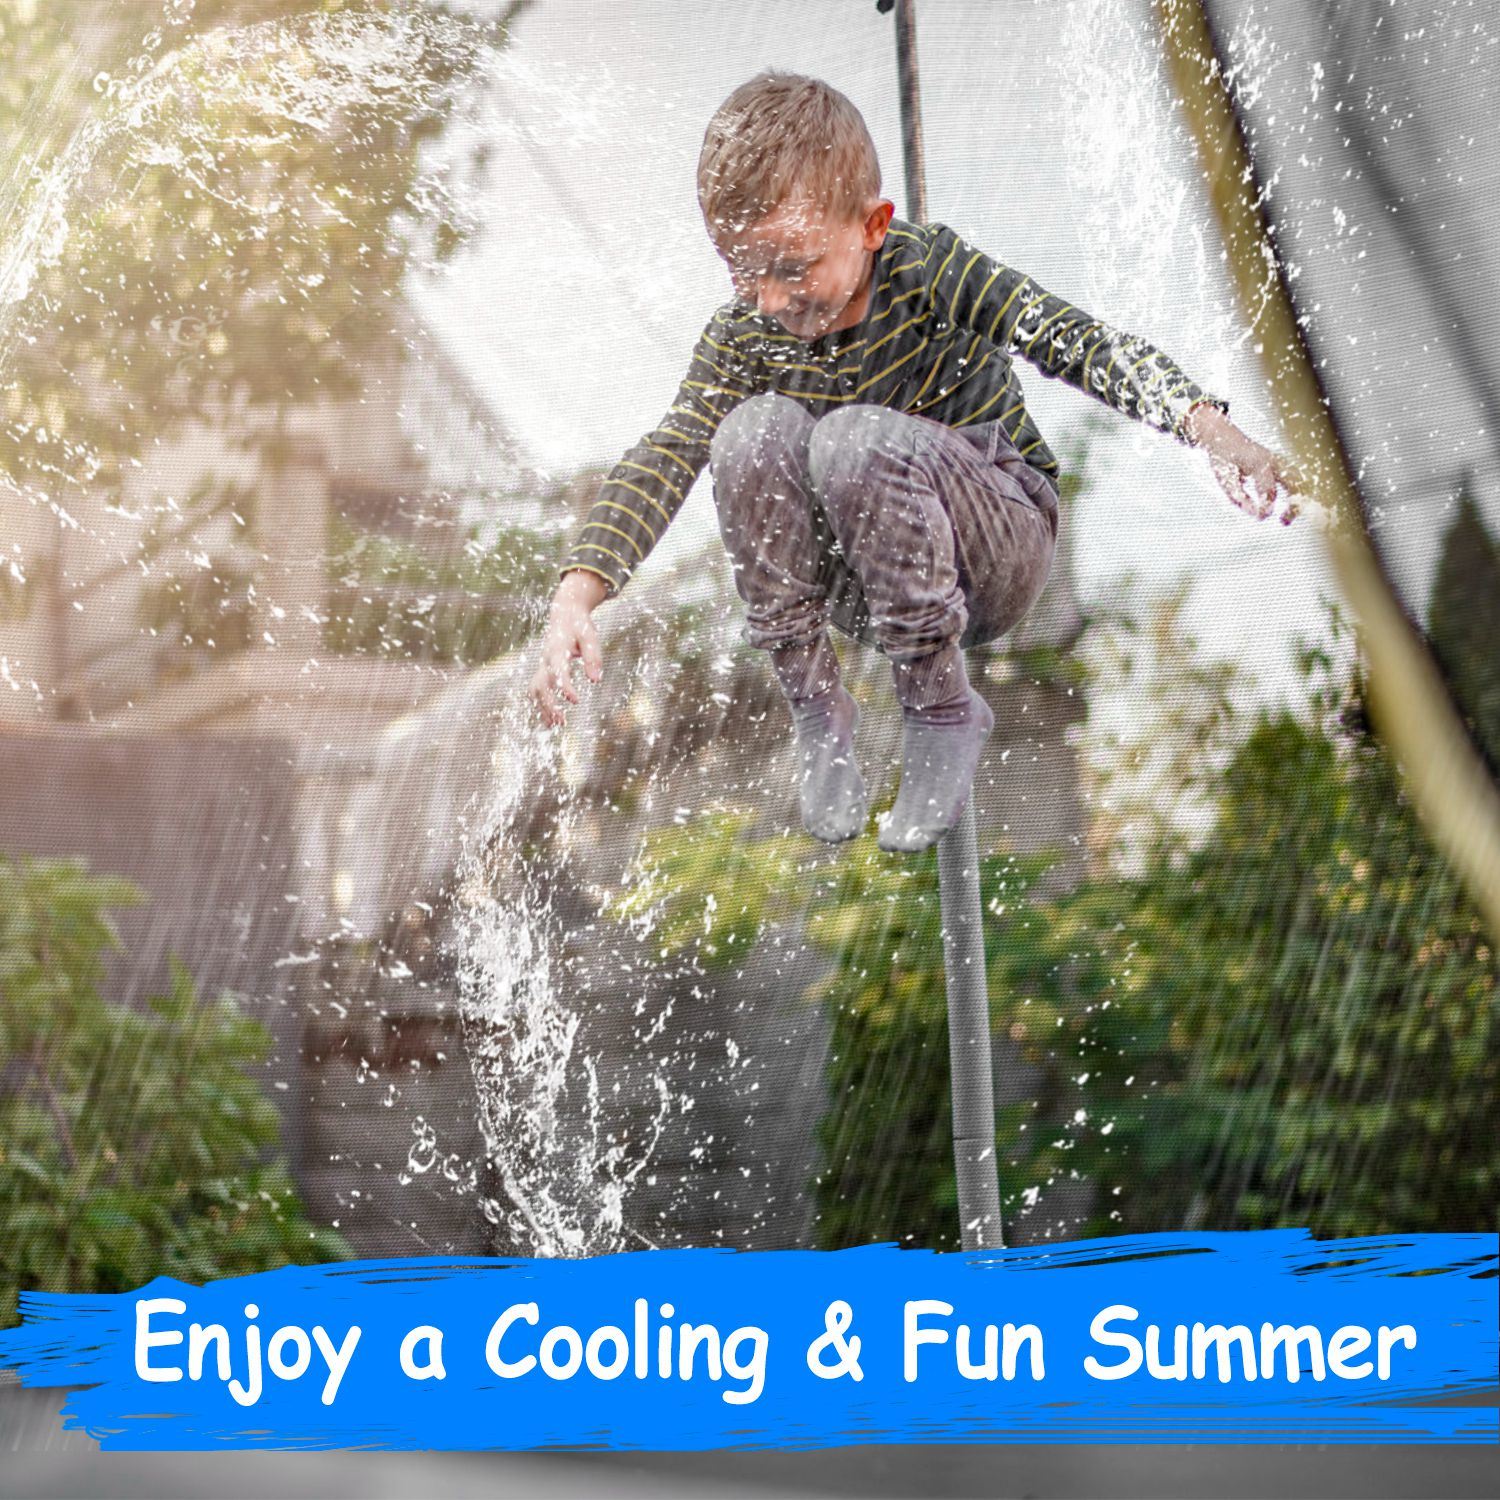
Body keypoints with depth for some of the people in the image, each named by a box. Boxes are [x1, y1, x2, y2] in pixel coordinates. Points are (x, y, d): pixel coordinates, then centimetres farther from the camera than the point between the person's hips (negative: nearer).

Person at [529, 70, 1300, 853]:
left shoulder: (932, 268, -18)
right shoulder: (743, 335, -10)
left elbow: (1077, 343, -29)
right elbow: (666, 457, -19)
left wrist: (1209, 426, -45)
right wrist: (578, 591, -34)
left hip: (999, 557, -3)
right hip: (860, 579, 3)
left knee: (857, 437, -33)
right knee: (755, 430, -25)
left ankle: (942, 715, -17)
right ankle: (818, 712, -14)